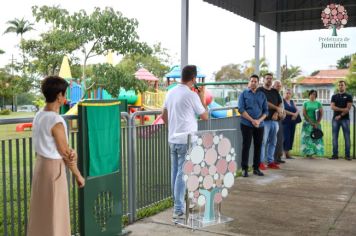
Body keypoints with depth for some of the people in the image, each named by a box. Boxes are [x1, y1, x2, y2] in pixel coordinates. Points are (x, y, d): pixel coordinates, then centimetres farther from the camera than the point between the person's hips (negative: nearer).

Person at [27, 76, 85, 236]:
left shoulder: (39, 116, 2)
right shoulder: (56, 122, -23)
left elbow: (48, 145, 5)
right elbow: (65, 154, -16)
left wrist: (71, 152, -14)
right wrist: (78, 175, -3)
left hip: (40, 164, 8)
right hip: (54, 168, -8)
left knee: (41, 212, 19)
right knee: (55, 214, 5)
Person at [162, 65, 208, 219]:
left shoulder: (171, 93, 7)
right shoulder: (192, 95, -14)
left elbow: (164, 116, 16)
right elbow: (205, 116, -5)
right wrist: (202, 98, 4)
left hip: (173, 139, 7)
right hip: (187, 141, -7)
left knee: (175, 173, 15)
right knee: (183, 174, -3)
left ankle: (178, 204, 27)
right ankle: (179, 210, 0)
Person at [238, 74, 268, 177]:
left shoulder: (262, 95, 10)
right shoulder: (244, 94, 2)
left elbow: (266, 110, 8)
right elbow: (241, 109, -7)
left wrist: (259, 120, -10)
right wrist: (252, 120, -14)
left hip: (259, 125, 3)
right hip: (246, 124, -3)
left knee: (258, 146, 7)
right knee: (246, 146, -2)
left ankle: (256, 168, 17)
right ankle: (244, 168, 5)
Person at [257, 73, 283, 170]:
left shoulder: (275, 91, 18)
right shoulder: (260, 90, 0)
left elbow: (280, 103, 12)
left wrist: (276, 113, -6)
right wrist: (277, 108, -7)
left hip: (274, 120, 6)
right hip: (265, 119, -6)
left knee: (273, 142, 9)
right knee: (263, 141, -7)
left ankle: (271, 161, 16)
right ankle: (261, 162, -2)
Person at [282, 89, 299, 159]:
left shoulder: (292, 102, 18)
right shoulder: (282, 100, 1)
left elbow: (297, 110, 12)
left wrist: (295, 115, -10)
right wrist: (292, 114, -13)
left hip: (292, 122, 6)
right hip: (285, 121, -6)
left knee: (291, 137, 3)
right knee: (286, 137, -11)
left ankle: (287, 153, 7)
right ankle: (286, 153, -7)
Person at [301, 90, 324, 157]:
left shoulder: (318, 103, 7)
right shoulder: (306, 103, 7)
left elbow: (321, 114, 1)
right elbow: (304, 113, -1)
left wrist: (317, 123, -10)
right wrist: (311, 122, -10)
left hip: (316, 123, 1)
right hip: (307, 123, -1)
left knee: (316, 138, -4)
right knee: (307, 137, -5)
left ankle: (313, 152, -2)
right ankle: (308, 153, -3)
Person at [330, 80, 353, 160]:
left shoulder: (348, 96, 5)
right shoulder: (334, 96, 12)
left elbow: (348, 109, -5)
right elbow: (333, 107, -1)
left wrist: (340, 115, -11)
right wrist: (343, 109, -11)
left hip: (345, 119, -2)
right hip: (335, 119, 2)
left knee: (347, 137, -2)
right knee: (335, 137, 2)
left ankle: (347, 155, 2)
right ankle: (335, 154, 6)